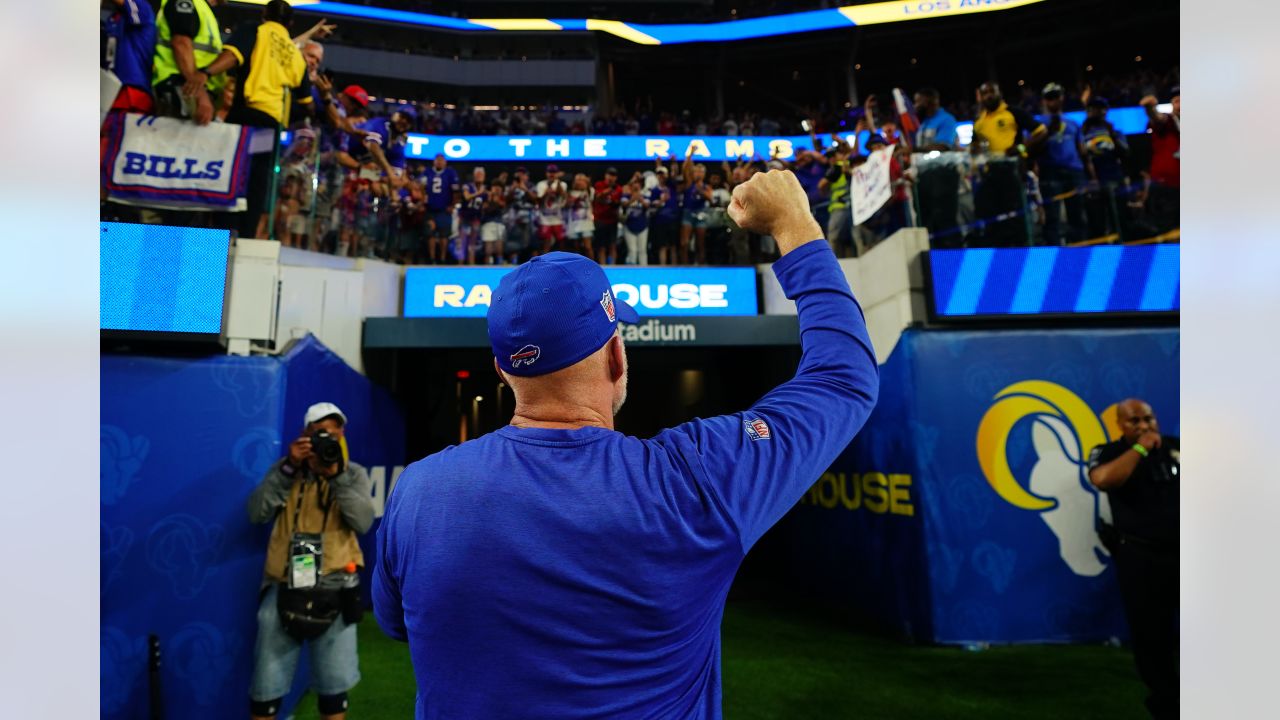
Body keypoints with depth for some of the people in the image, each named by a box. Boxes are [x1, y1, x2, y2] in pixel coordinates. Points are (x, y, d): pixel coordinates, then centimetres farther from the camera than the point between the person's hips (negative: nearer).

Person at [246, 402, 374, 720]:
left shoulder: (355, 474, 5)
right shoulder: (286, 468, 7)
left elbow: (363, 522, -10)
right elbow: (257, 514, -6)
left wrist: (337, 475, -19)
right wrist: (289, 467, -14)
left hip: (334, 587, 0)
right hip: (283, 585, 0)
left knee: (334, 685, 10)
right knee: (267, 684, 6)